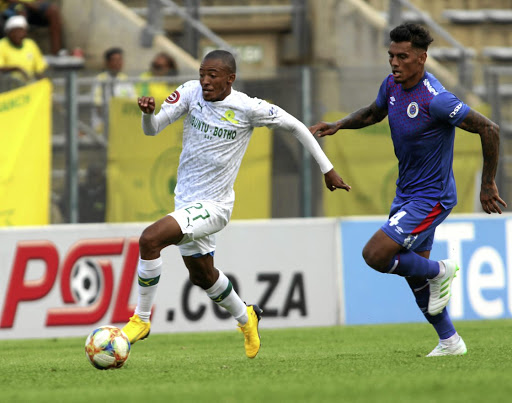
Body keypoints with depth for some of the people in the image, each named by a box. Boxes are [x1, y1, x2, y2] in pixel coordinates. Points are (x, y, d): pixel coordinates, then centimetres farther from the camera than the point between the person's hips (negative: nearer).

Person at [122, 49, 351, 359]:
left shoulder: (247, 108, -16)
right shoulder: (192, 93, -6)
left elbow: (294, 126, -3)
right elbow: (152, 129, -6)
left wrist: (327, 168, 1)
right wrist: (148, 112, -30)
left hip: (213, 205, -6)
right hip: (186, 201, 6)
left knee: (150, 239, -26)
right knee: (202, 275, 24)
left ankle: (141, 319, -12)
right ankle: (246, 318, 51)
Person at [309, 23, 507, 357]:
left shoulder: (436, 100, -27)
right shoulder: (392, 85, -1)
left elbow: (489, 130, -23)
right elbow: (374, 113, 22)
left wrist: (488, 185, -17)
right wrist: (339, 125, 4)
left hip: (431, 198, -9)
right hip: (407, 193, 9)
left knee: (375, 255, -18)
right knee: (414, 272, 15)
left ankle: (440, 272, 5)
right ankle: (450, 342, 29)